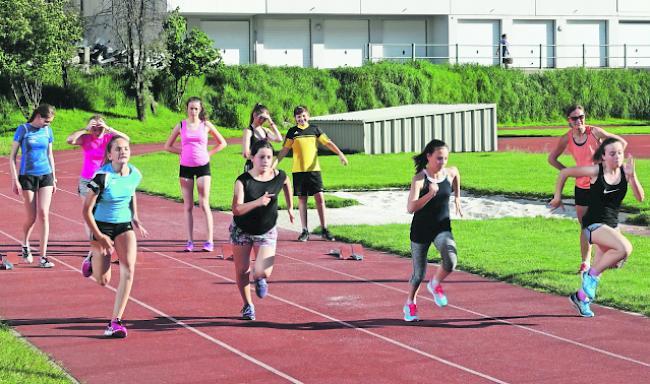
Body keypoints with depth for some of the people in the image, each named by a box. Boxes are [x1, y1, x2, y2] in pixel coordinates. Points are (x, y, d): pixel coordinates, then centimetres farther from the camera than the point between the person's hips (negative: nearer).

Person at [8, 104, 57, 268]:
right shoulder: (23, 129, -6)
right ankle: (25, 245, 31)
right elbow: (12, 156, -4)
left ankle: (43, 257, -5)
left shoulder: (47, 130, 6)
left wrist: (54, 179, 15)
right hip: (27, 176, -3)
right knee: (32, 218, 0)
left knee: (43, 215, -7)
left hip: (46, 175, 3)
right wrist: (14, 179, -9)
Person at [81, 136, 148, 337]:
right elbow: (86, 210, -16)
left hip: (124, 226, 3)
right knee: (103, 281, 3)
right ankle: (92, 262, 41)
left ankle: (116, 321, -15)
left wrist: (135, 216, 10)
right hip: (102, 227, -3)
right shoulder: (102, 177, -22)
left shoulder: (135, 175, -6)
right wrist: (99, 237, -16)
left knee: (128, 269, -19)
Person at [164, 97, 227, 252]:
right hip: (185, 168, 2)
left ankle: (209, 241, -4)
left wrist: (208, 153, 0)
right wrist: (182, 152, 0)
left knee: (204, 205, -6)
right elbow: (168, 146, 11)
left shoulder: (206, 125, 1)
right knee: (188, 206, 3)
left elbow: (222, 143, 10)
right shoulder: (181, 126, 3)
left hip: (203, 166, -2)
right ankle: (190, 241, 6)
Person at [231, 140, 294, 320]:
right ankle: (247, 305, 31)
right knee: (242, 271, 7)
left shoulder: (279, 176, -12)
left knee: (264, 272, -15)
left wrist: (290, 207, 20)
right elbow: (236, 209, -31)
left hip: (266, 232, 1)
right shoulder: (243, 181, -21)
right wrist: (257, 202, -44)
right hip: (241, 230, -1)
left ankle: (259, 279, 24)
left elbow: (286, 184, 15)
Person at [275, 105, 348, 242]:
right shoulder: (292, 132, 6)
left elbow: (328, 142, 5)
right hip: (298, 170, 0)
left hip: (314, 169, 0)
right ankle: (305, 231, 8)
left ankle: (324, 230, 0)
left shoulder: (314, 129, 7)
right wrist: (275, 163, 0)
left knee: (320, 198, -5)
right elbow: (285, 150, 8)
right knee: (302, 200, 2)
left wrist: (340, 154, -7)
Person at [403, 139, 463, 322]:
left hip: (442, 228, 3)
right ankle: (410, 304, 36)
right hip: (421, 230, -3)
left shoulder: (451, 172, -5)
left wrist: (457, 197, 25)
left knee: (450, 261, -25)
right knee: (419, 273, 7)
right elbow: (411, 208, -29)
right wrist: (430, 194, -41)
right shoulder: (419, 179, -18)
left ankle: (435, 284, 8)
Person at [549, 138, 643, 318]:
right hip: (594, 225, -6)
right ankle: (591, 275, -11)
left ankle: (581, 297, 32)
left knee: (600, 267, 11)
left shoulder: (625, 171, -4)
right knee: (625, 248, -27)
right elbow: (564, 173, -2)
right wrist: (557, 197, 3)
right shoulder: (595, 171, -13)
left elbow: (640, 197, -12)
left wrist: (632, 176, -26)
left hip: (612, 225, 6)